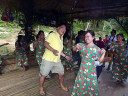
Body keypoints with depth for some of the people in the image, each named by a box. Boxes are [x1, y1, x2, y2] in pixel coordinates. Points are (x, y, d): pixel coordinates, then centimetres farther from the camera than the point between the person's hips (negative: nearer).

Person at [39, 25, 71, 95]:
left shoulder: (61, 38, 18)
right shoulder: (52, 34, -6)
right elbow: (45, 43, -18)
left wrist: (65, 56, 25)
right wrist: (53, 50, -31)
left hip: (57, 60, 7)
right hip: (48, 59, -7)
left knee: (61, 73, 14)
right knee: (44, 75, 3)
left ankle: (61, 85, 40)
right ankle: (41, 88, 26)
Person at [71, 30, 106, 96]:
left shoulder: (96, 49, -7)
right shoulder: (82, 45, 1)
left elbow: (100, 60, -4)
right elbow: (74, 49, 7)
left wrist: (103, 53, -19)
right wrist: (76, 47, -13)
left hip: (91, 70, -2)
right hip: (82, 69, 3)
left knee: (91, 85, 8)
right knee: (80, 84, 14)